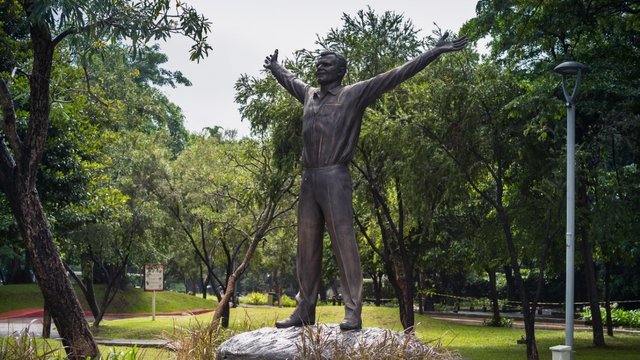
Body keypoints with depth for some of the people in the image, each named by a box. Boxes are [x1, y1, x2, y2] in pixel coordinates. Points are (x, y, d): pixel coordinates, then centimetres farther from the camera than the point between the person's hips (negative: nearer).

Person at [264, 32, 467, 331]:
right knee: (307, 248, 7)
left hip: (334, 178, -6)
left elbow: (397, 75, 0)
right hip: (308, 180, 6)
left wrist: (435, 52, -2)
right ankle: (304, 311, 13)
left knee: (344, 244, -9)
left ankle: (353, 313, -8)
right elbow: (289, 80, 43)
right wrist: (274, 67, 59)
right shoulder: (309, 95, 20)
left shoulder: (354, 94, 3)